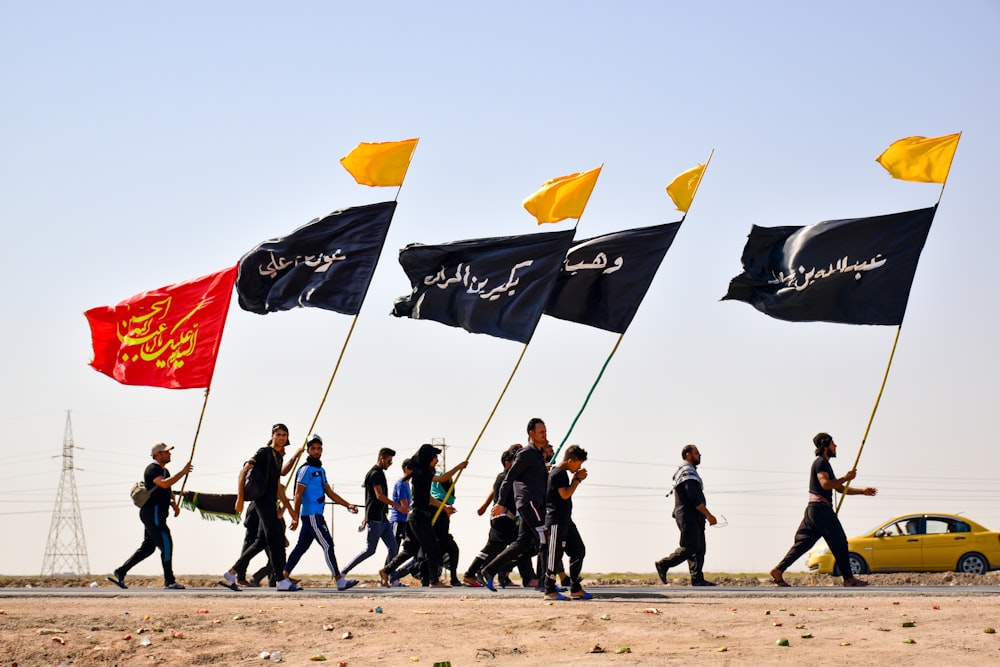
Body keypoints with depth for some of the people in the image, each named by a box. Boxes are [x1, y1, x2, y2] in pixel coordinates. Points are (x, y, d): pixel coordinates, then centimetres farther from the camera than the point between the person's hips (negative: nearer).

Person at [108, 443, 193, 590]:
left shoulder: (164, 471, 20)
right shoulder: (152, 469, -11)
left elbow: (167, 491, 28)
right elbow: (164, 484, -29)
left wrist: (173, 503, 8)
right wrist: (182, 472, -25)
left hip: (157, 515, 10)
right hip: (152, 513, -10)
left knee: (148, 548, 11)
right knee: (166, 544, -11)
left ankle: (120, 573, 13)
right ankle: (169, 581, -9)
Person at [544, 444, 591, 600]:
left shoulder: (562, 473, 16)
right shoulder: (558, 473, -14)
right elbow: (565, 494, -22)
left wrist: (576, 479, 9)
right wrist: (577, 479, -11)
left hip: (565, 520, 10)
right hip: (556, 520, -10)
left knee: (579, 550, 9)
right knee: (556, 554, -6)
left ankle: (575, 589, 12)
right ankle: (550, 591, -1)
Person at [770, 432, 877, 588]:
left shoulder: (825, 464, 25)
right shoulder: (820, 462, -7)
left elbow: (840, 489, 27)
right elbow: (825, 484, -22)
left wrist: (863, 491, 19)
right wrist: (845, 478, -16)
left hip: (814, 510, 10)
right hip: (821, 508, -10)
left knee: (803, 543, 6)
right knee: (839, 542, -7)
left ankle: (778, 570, 0)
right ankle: (848, 578, -6)